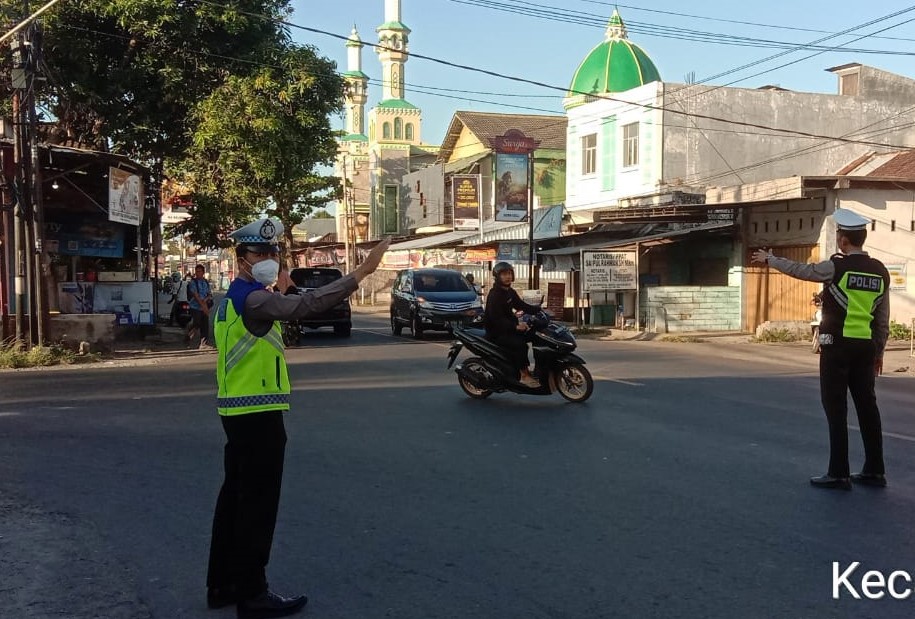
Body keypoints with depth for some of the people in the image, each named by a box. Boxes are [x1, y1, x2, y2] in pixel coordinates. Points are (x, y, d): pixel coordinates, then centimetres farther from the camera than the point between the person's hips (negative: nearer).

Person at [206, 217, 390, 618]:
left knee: (235, 497, 16)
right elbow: (303, 305, -33)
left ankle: (222, 585, 26)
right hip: (257, 414, -10)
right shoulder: (252, 298, -17)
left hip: (238, 411, 10)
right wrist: (361, 272, -36)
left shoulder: (232, 298, 16)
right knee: (257, 504, -2)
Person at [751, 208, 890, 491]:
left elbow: (799, 270, 2)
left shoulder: (836, 267, -11)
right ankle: (874, 470, 18)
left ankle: (838, 474, 2)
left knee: (836, 408, -1)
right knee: (867, 405, 12)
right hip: (866, 346, 6)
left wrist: (769, 259, 18)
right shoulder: (880, 271, 7)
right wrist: (879, 351, 19)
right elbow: (883, 319, 11)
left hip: (837, 345, -6)